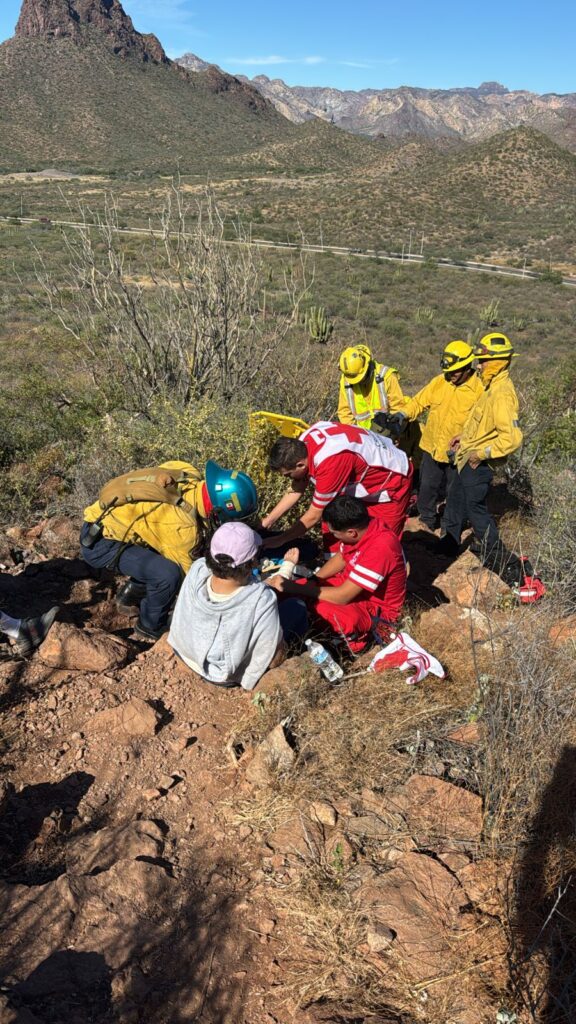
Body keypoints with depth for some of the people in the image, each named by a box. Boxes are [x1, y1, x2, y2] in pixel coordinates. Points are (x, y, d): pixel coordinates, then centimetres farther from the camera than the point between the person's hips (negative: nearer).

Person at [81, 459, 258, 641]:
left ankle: (131, 596, 31)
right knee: (168, 573, -23)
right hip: (99, 543, -9)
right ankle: (151, 628, 4)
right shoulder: (182, 526, -31)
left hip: (106, 519, 9)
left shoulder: (190, 475, -12)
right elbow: (188, 571, -14)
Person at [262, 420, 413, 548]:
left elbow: (314, 516, -28)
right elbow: (296, 490, 0)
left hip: (392, 480, -8)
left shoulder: (330, 463, -39)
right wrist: (267, 522, -3)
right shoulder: (301, 447, -15)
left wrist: (279, 540, -18)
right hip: (364, 476, 8)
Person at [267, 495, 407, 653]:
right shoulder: (361, 527, -12)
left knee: (321, 609, -36)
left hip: (377, 609, -8)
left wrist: (293, 587, -26)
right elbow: (340, 558, 8)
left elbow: (342, 597, -32)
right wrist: (312, 581, -7)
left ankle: (355, 634, -8)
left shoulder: (379, 548, -36)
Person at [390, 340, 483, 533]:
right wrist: (404, 414, -14)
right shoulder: (439, 382, -4)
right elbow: (419, 401, 4)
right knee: (427, 487, 14)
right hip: (432, 447, 3)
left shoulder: (479, 390, -14)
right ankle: (427, 521, 35)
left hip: (457, 454, -3)